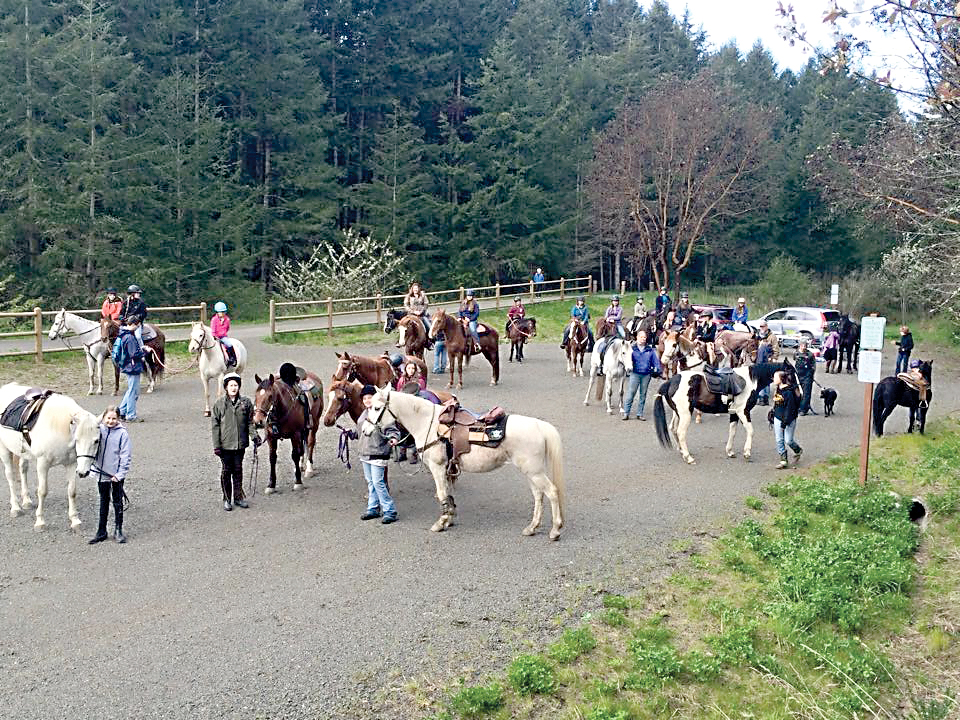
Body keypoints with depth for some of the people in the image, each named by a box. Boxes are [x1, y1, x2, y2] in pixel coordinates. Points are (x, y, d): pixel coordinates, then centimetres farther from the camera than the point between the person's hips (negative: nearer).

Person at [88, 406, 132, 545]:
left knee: (117, 502, 7)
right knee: (104, 502, 15)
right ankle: (102, 532, 23)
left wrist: (120, 473, -14)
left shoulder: (122, 433, -10)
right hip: (101, 473, 3)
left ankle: (118, 531, 18)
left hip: (116, 474, -3)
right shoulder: (99, 430, -2)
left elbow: (125, 455, -10)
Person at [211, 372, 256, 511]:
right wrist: (216, 445, -8)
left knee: (238, 470, 11)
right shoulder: (219, 403, -6)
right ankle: (227, 499, 18)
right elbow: (215, 425, -4)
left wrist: (254, 436, -9)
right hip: (225, 444, -2)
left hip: (240, 443, 2)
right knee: (226, 471, 7)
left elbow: (250, 423, 7)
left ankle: (238, 497, 23)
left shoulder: (246, 402, -1)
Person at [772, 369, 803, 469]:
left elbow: (790, 408, -19)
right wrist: (772, 414, 20)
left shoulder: (789, 391, -19)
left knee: (788, 440, 0)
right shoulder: (777, 390, 6)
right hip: (778, 418, 8)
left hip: (789, 419, -8)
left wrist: (785, 422, -20)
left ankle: (798, 451, 30)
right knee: (779, 440, 5)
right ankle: (783, 460, 12)